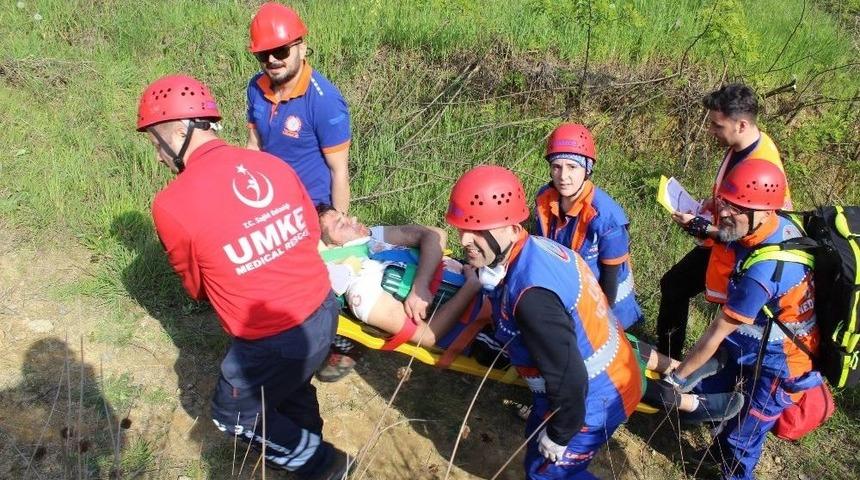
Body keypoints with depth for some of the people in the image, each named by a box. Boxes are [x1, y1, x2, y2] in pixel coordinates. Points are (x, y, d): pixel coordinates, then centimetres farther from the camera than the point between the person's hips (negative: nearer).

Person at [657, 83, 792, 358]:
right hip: (718, 243, 10)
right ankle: (666, 357, 40)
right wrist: (711, 204, 0)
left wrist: (700, 226, -24)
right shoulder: (743, 144, -5)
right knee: (673, 285, 22)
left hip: (735, 256, -10)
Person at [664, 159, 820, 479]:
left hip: (776, 364, -8)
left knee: (740, 440, 9)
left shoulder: (762, 271, -38)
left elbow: (716, 334, -27)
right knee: (706, 392, 22)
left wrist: (676, 378, -16)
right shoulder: (780, 225, -16)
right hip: (750, 342, 8)